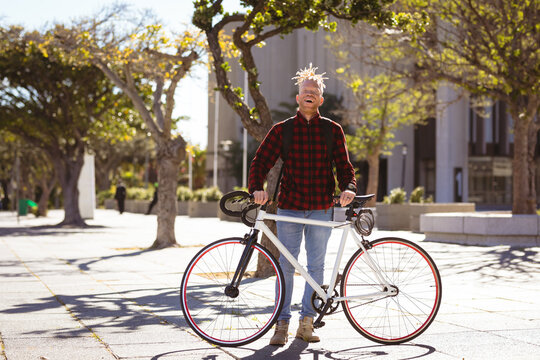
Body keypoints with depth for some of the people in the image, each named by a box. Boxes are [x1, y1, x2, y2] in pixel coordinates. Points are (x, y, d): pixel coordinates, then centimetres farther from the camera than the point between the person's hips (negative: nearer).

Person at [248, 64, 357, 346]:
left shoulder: (332, 130, 7)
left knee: (316, 266, 4)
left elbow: (344, 166, 5)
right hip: (290, 207, -1)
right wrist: (256, 188, -17)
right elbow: (261, 161, 1)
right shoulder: (282, 130, 5)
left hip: (322, 208, 1)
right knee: (286, 266, 0)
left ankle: (306, 322, 13)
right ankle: (282, 324, 6)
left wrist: (348, 188, -16)